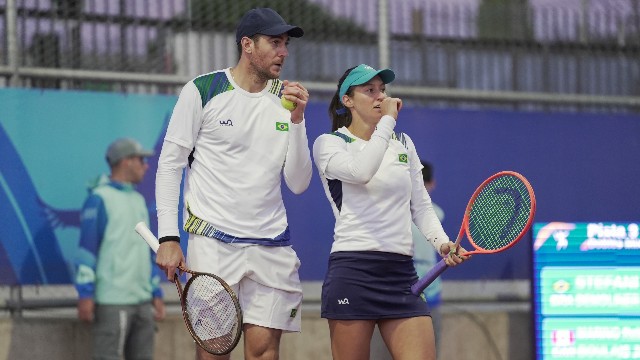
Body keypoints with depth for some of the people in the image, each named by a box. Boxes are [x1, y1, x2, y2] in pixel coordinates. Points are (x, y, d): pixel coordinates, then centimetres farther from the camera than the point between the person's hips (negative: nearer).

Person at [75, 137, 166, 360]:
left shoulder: (138, 200, 18)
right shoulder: (100, 199, -6)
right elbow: (87, 248, -11)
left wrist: (156, 293, 19)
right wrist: (85, 294, -16)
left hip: (142, 299, 8)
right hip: (113, 301, -8)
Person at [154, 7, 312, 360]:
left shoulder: (286, 99, 9)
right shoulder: (202, 91, -1)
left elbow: (298, 183, 6)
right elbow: (169, 165, 1)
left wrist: (297, 118, -6)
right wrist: (168, 238, -7)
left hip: (271, 247, 3)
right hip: (213, 239, -3)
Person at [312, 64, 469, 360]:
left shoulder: (403, 144, 18)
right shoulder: (328, 144, 1)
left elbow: (421, 206, 19)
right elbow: (360, 171, -20)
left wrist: (441, 241, 1)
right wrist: (388, 120, -11)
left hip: (401, 273, 5)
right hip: (353, 272, -5)